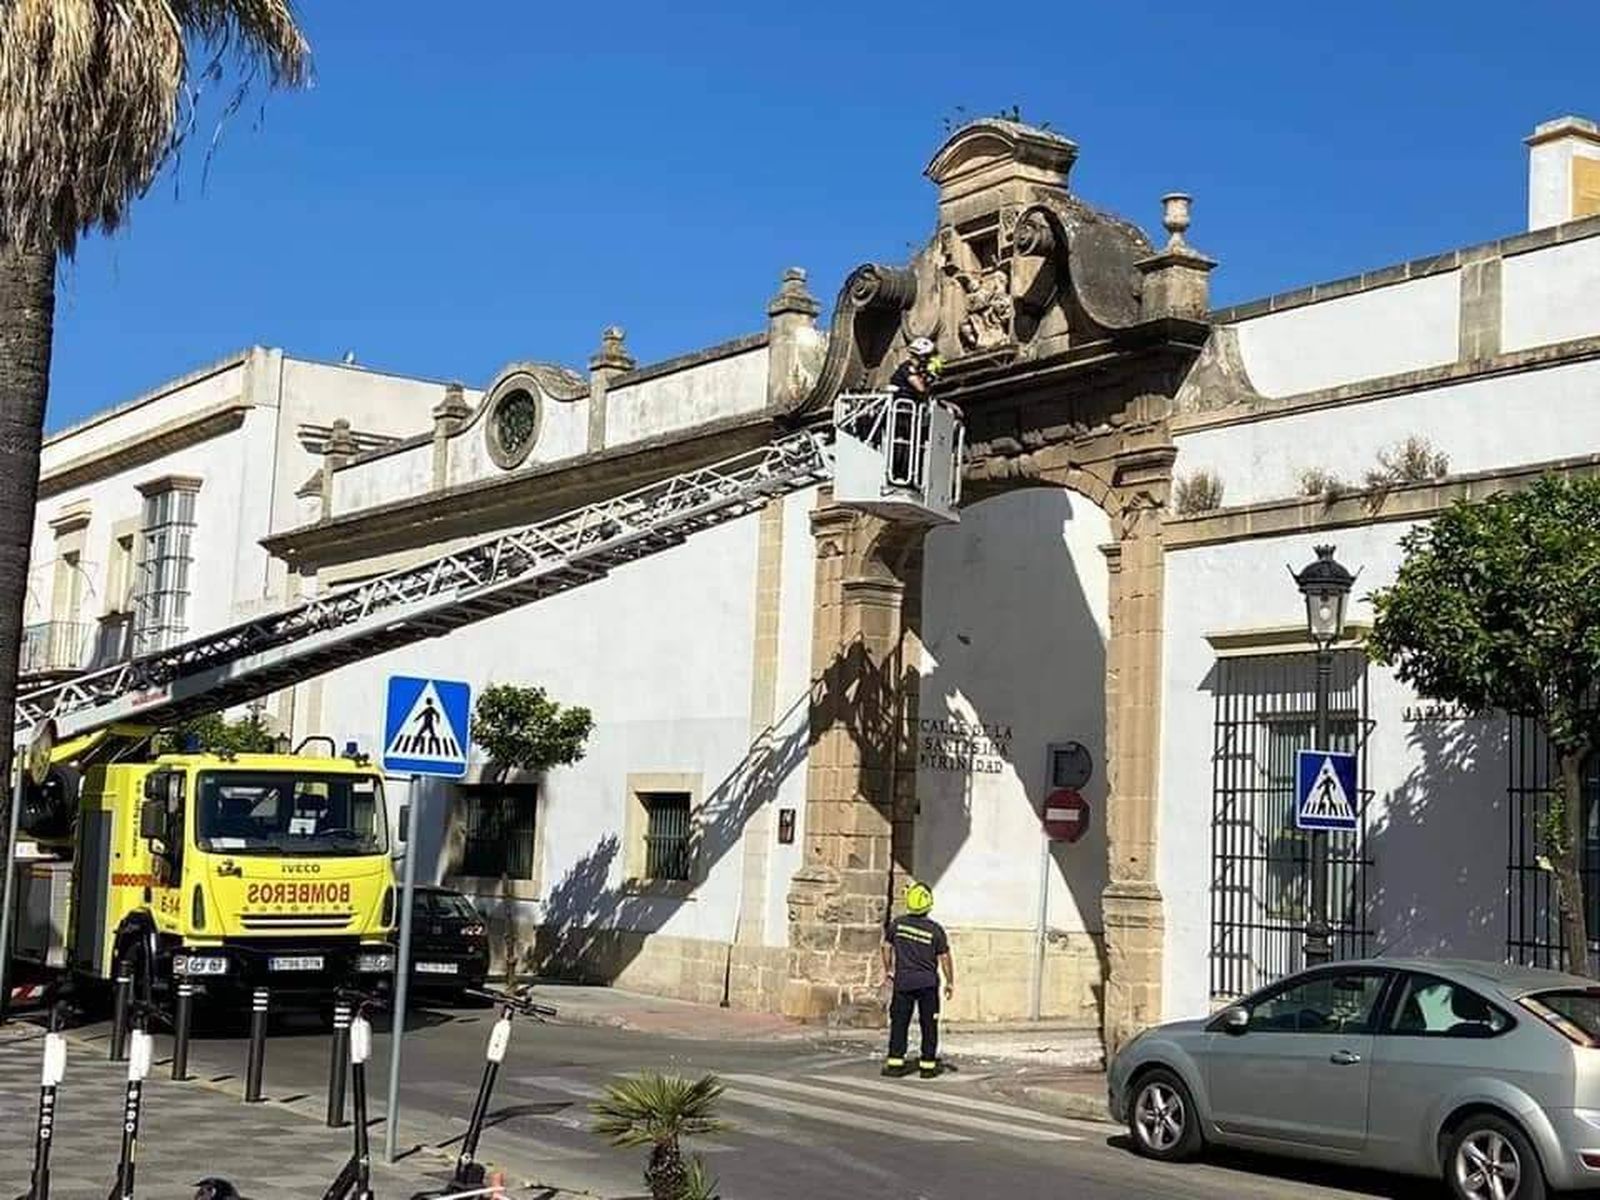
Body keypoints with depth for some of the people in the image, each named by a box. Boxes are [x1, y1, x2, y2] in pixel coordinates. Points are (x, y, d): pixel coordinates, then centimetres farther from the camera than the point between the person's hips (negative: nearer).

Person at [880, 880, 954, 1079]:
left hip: (903, 980, 1)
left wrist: (888, 971, 22)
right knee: (929, 1024, 7)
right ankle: (927, 1065, 8)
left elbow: (887, 947, 8)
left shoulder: (897, 924, -2)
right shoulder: (935, 930, -9)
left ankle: (895, 1063, 2)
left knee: (899, 1022, 6)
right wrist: (950, 982, 6)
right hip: (928, 981, -1)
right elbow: (944, 958, -5)